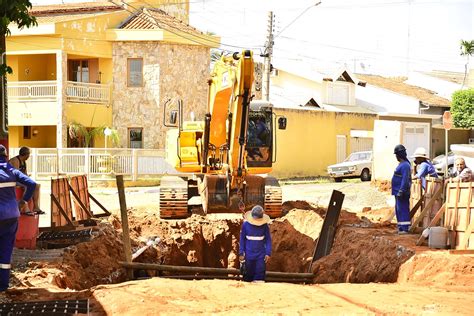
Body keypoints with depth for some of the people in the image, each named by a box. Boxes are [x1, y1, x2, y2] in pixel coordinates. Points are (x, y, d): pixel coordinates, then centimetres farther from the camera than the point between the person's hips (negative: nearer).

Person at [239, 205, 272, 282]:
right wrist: (241, 253, 3)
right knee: (248, 273, 10)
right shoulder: (245, 224, -5)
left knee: (260, 273, -4)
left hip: (261, 255, 0)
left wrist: (268, 253, -6)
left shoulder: (264, 226, -4)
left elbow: (268, 240, 0)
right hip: (249, 255, 0)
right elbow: (242, 239, 3)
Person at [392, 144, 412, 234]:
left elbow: (405, 180, -23)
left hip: (402, 193, -11)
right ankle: (401, 228, 19)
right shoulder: (402, 164, 17)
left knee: (403, 210, -10)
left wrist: (401, 191, -26)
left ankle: (405, 229, -10)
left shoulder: (405, 165, -17)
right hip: (398, 192, 11)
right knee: (398, 210, 14)